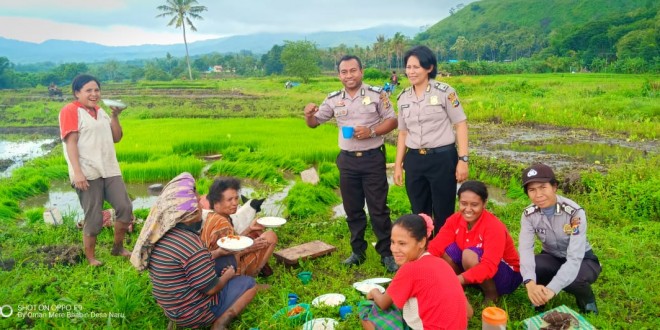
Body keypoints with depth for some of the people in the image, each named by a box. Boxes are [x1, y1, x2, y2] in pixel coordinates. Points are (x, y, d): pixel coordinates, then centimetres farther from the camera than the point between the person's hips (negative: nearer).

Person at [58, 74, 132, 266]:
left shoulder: (100, 111, 18)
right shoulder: (70, 111, -2)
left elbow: (116, 138, 16)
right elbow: (71, 143, -11)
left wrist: (115, 116, 1)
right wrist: (77, 172, -20)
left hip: (110, 170, 6)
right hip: (87, 174, -6)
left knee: (126, 209, 1)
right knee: (94, 219, -3)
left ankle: (118, 248, 21)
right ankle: (90, 258, 16)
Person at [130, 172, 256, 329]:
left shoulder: (160, 235, -4)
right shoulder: (191, 245, -31)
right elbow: (211, 289, -21)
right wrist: (227, 275, -2)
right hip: (194, 313, -8)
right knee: (249, 283, 2)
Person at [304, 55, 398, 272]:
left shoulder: (376, 94, -5)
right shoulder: (333, 99, 4)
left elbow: (392, 121, -2)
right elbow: (314, 123, 10)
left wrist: (371, 131, -19)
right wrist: (308, 114, -13)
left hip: (373, 158, -3)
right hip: (348, 160, 4)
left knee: (378, 208, 1)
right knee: (352, 209, 12)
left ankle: (386, 254, 14)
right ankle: (358, 251, 27)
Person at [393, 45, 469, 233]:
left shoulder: (444, 92, -6)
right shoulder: (403, 97, 8)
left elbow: (461, 125, -5)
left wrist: (463, 160, -11)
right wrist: (398, 165, 11)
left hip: (442, 159, -4)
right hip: (414, 161, 5)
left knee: (443, 214, 5)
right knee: (419, 213, 14)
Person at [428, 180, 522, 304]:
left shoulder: (494, 227, -28)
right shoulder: (455, 220, -11)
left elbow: (489, 267, -37)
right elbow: (436, 246, -18)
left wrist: (458, 280, -50)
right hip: (476, 274, 5)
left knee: (469, 255, -32)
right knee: (446, 250, -19)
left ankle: (492, 294, -8)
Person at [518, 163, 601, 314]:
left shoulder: (575, 213, -28)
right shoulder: (529, 215, -17)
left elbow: (574, 259, -36)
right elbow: (525, 249, -31)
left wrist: (552, 289, -50)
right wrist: (530, 283, -50)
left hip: (582, 261, -2)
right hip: (552, 258, 3)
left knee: (572, 279, -37)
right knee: (530, 267, -31)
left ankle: (587, 299, 0)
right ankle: (540, 298, 2)